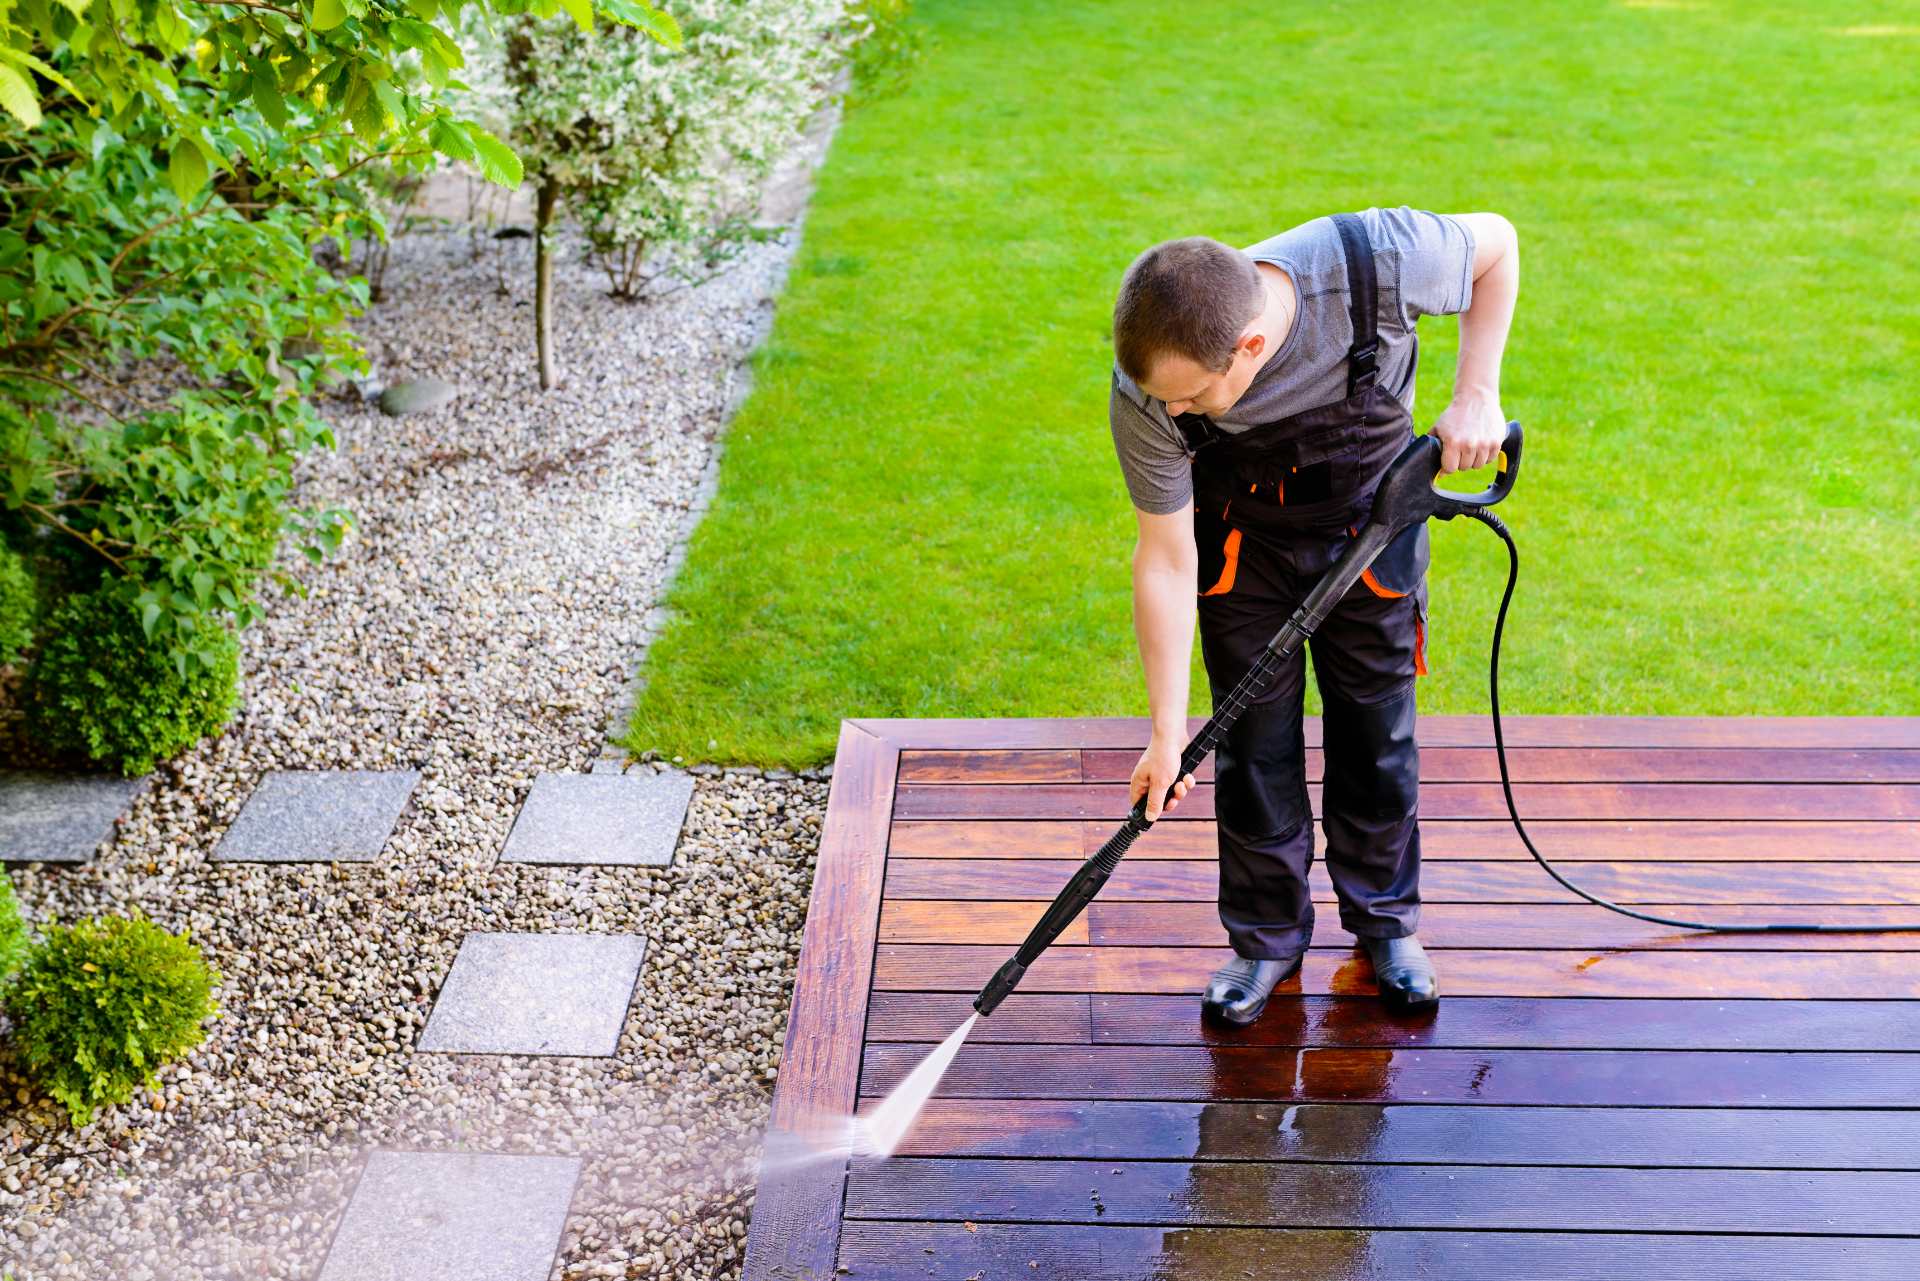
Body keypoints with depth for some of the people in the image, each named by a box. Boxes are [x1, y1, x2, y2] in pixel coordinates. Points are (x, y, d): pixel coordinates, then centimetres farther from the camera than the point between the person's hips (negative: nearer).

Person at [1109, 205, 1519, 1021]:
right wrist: (1167, 731, -19)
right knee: (1254, 743, 3)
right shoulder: (1148, 394, -32)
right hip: (1242, 541, 0)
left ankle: (1385, 920, 33)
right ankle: (1267, 937, 25)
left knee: (1378, 733, 10)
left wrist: (1475, 395, -21)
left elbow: (1496, 241, -14)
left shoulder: (1378, 262, -37)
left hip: (1371, 521, 0)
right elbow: (1166, 558, -22)